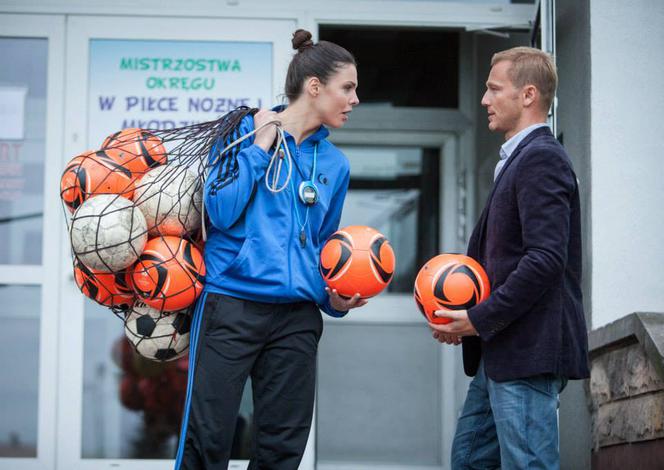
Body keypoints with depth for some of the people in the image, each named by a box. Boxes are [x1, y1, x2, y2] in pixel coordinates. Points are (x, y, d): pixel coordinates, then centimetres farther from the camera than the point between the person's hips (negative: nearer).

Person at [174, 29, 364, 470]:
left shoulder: (335, 164, 13)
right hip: (232, 306, -5)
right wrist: (262, 144, -10)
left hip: (297, 318, 5)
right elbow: (222, 211, -12)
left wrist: (334, 298, 4)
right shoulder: (245, 131, -1)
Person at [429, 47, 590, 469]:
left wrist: (480, 320, -17)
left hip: (529, 352, -10)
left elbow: (546, 259, -22)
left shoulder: (541, 158, -12)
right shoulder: (521, 157, 19)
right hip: (503, 350, 10)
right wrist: (467, 316, 6)